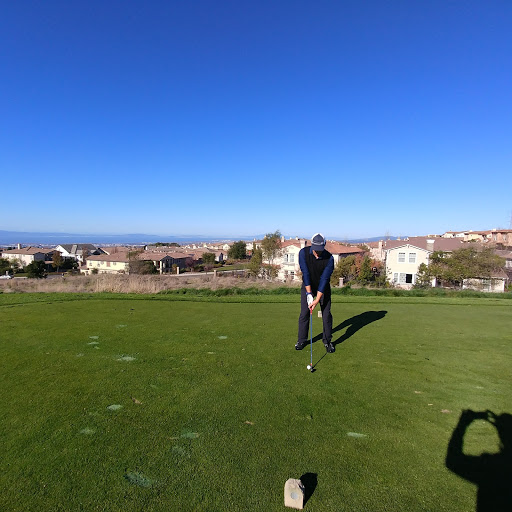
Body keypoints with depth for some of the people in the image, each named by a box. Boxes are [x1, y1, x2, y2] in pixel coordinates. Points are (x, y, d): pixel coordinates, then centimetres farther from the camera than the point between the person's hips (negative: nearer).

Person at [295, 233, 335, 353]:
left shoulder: (329, 258, -25)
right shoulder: (303, 253, -22)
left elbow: (324, 280, -26)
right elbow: (305, 273, -22)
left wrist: (317, 300, -28)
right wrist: (309, 293, -23)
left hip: (323, 288, -1)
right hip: (307, 286, 1)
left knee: (326, 314, -1)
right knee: (304, 313, 0)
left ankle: (327, 341, 15)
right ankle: (302, 340, 15)